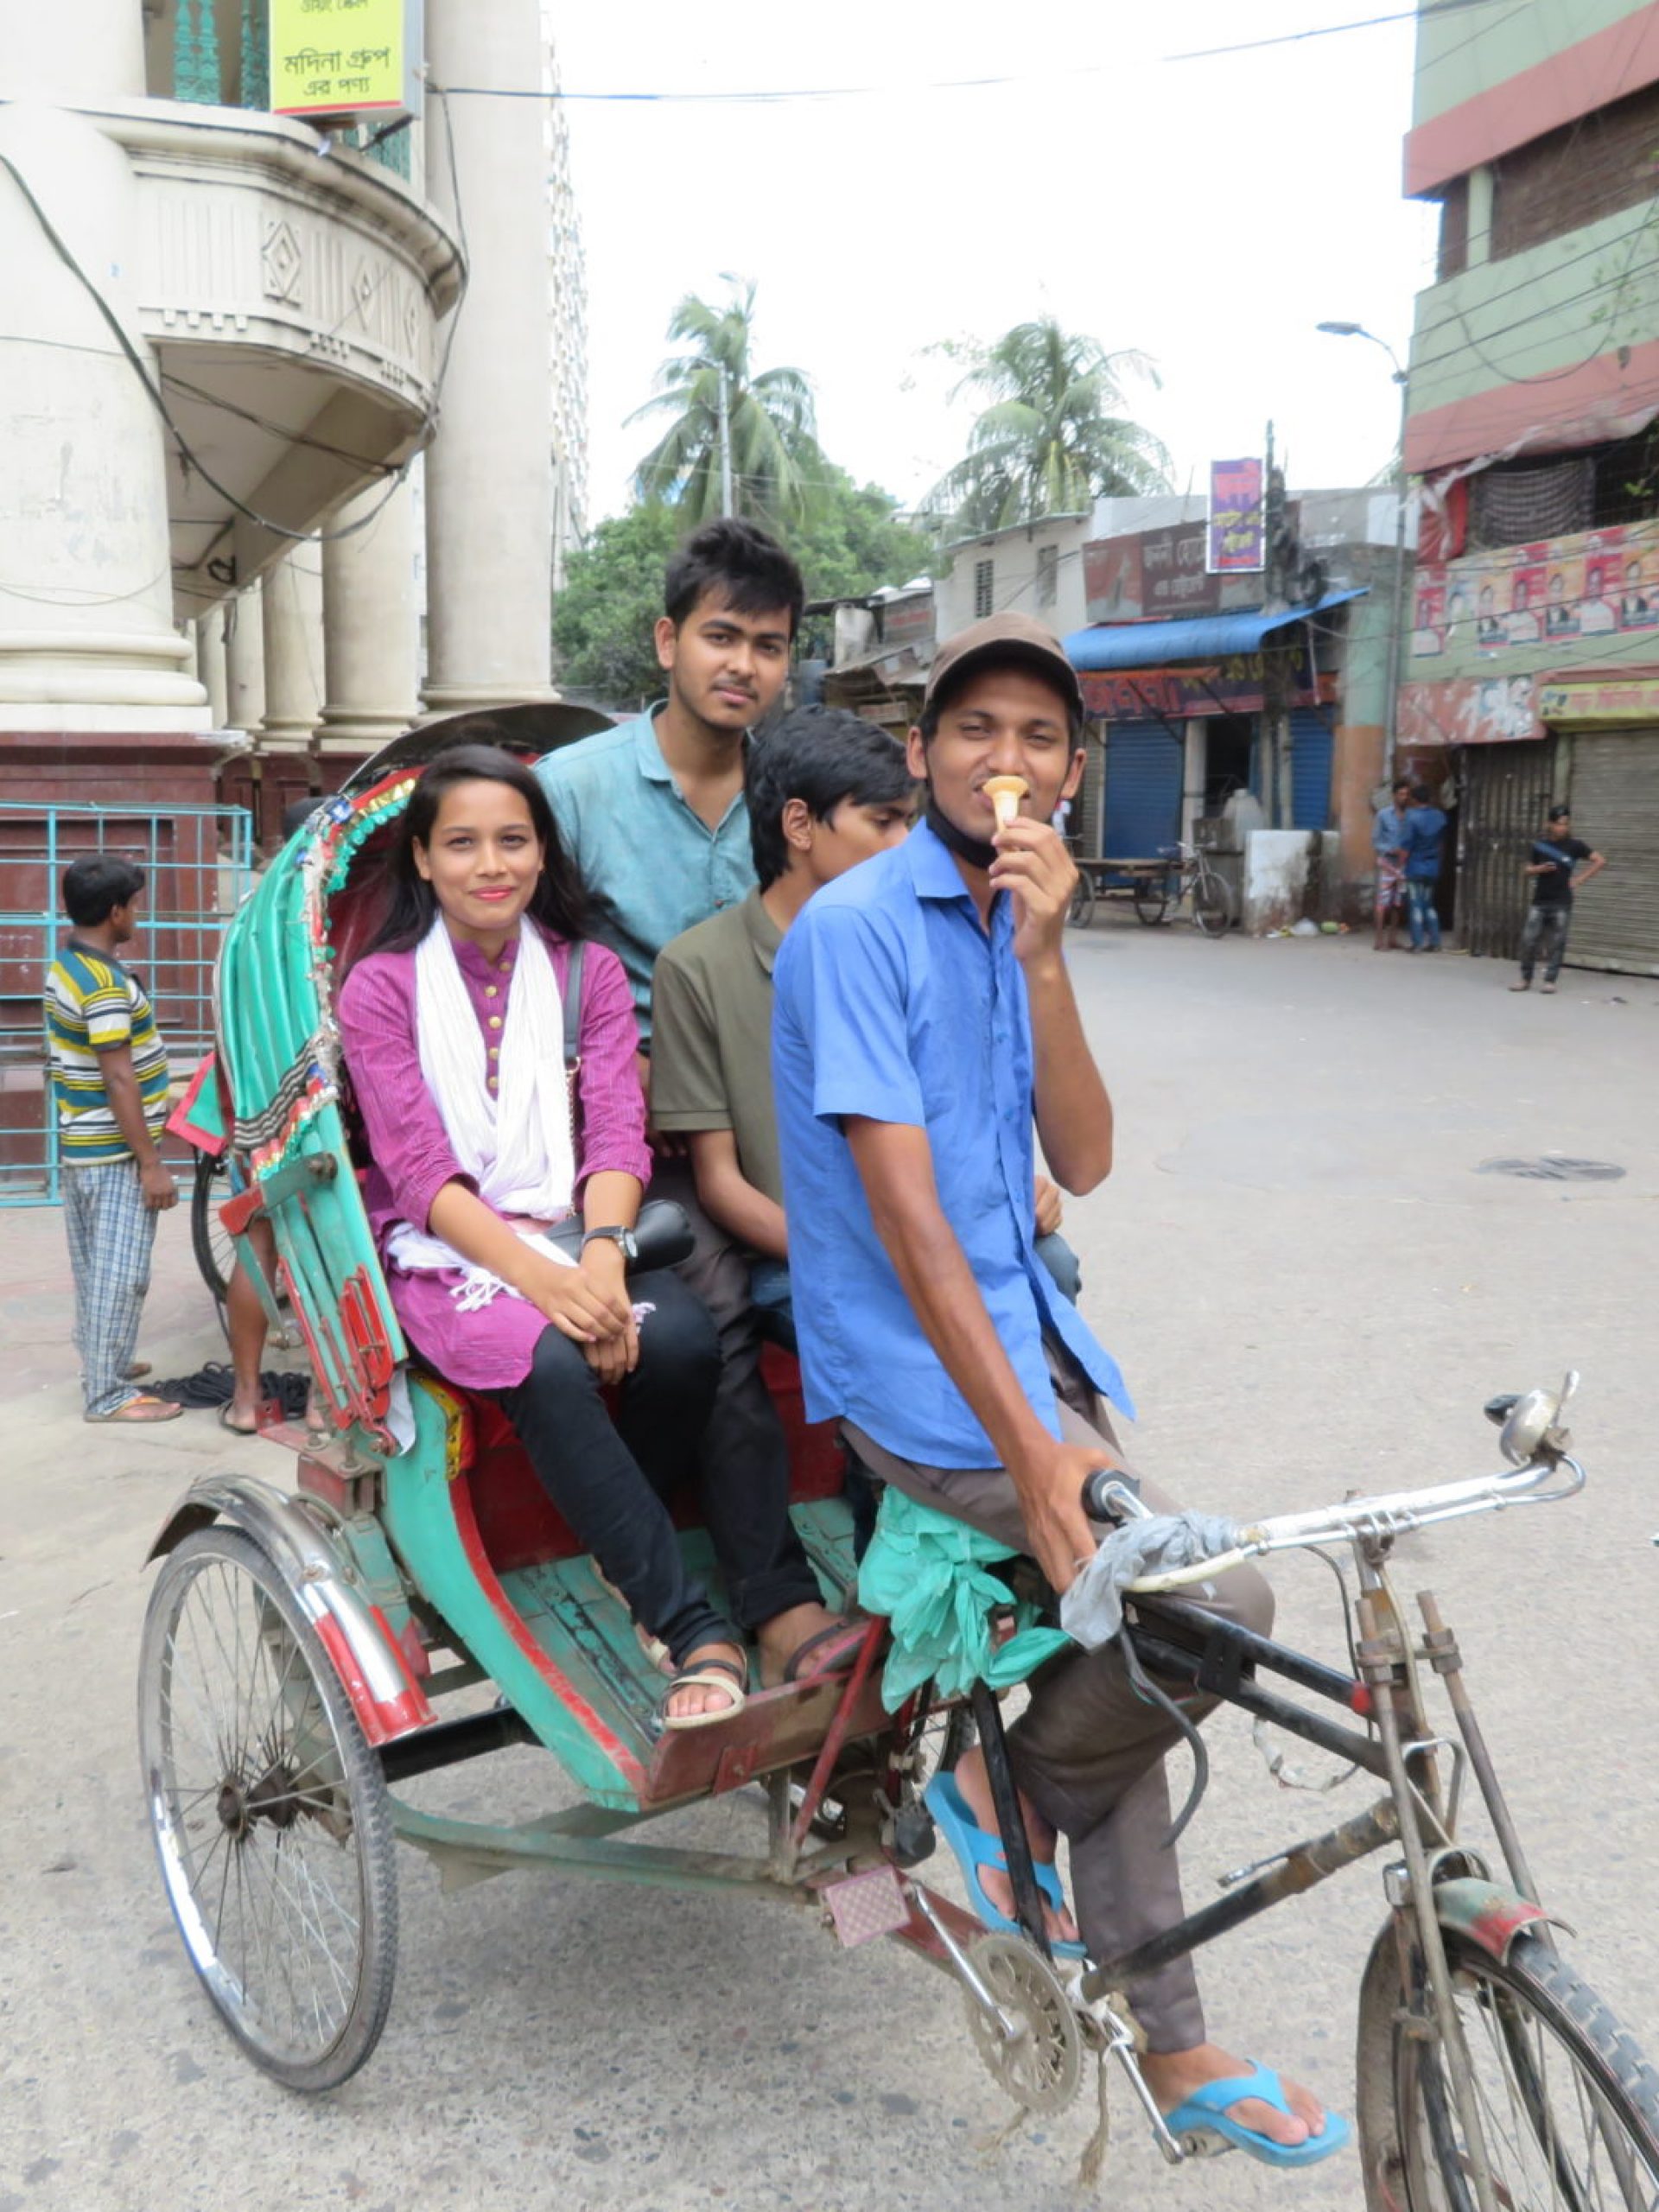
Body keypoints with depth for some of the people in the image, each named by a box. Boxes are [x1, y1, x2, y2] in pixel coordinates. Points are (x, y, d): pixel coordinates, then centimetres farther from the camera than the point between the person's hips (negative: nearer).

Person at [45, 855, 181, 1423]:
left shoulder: (64, 966, 9)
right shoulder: (106, 983, -21)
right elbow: (119, 1081, -23)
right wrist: (150, 1163, -20)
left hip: (80, 1145, 10)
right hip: (114, 1152, -10)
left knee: (94, 1268, 19)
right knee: (119, 1274, -3)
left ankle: (101, 1365, 31)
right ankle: (108, 1394, 2)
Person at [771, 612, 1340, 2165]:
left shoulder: (1010, 923, 10)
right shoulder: (856, 925, -15)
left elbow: (1081, 1160, -2)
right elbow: (902, 1204, -22)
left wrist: (1043, 953, -14)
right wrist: (1025, 1444, -25)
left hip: (1021, 1323, 8)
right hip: (916, 1365, -8)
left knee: (1124, 1658, 11)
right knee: (1215, 1601, -18)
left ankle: (1166, 2046, 26)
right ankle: (1007, 1779, 11)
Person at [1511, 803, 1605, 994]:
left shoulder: (1574, 845, -2)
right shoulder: (1539, 844, 4)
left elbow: (1600, 861, 0)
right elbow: (1529, 870, 13)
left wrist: (1580, 879, -4)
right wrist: (1540, 869, -9)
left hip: (1562, 902, -2)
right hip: (1539, 900, 2)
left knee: (1556, 943, 1)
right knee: (1529, 939, -2)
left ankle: (1550, 980, 8)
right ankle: (1525, 979, 7)